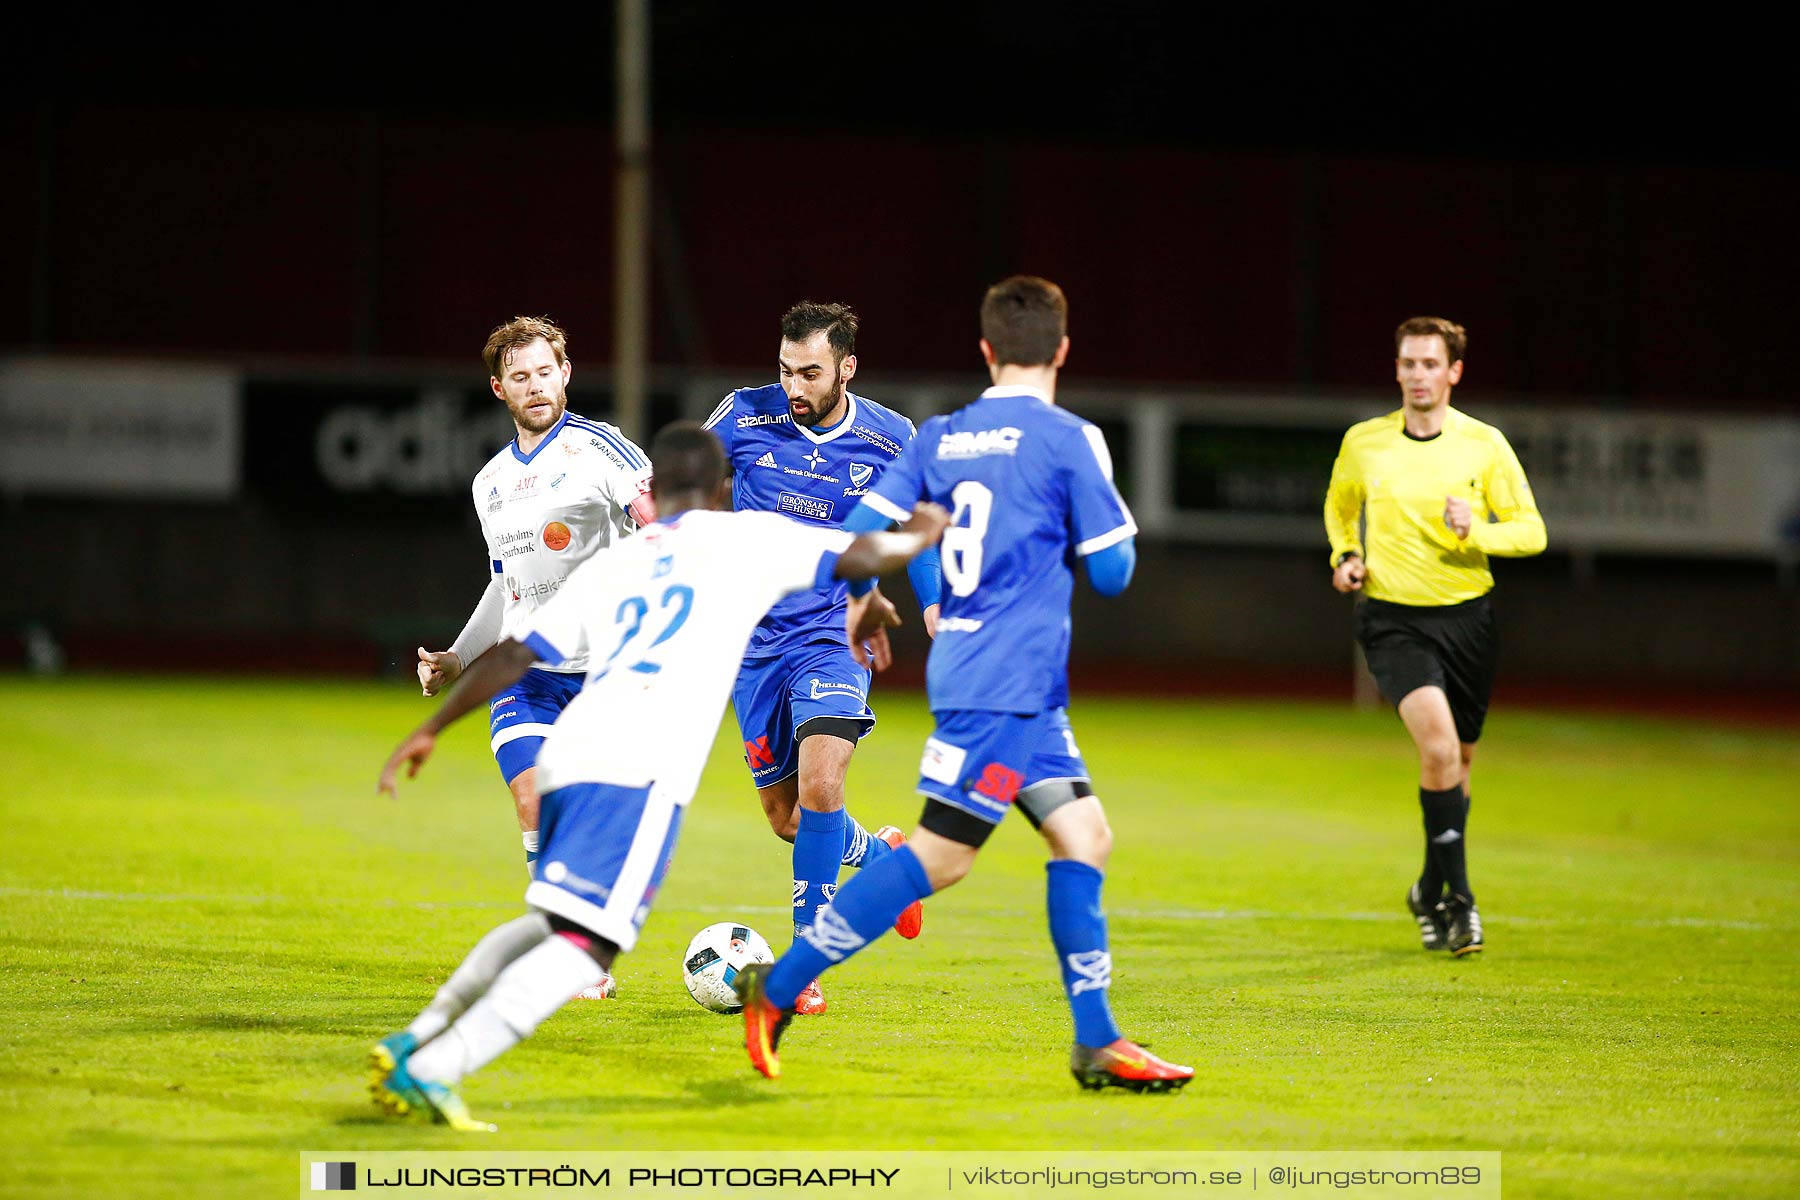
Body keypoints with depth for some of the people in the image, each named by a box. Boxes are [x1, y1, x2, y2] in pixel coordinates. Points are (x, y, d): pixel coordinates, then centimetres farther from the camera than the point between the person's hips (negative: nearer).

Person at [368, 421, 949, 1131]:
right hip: (641, 772, -7)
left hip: (566, 756, 7)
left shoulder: (610, 564, 25)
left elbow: (514, 653, 21)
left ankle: (412, 1042, 14)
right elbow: (865, 556, 11)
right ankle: (428, 1072, -25)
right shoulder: (744, 538, 13)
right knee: (585, 945, -11)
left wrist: (430, 731, 27)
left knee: (553, 924, 26)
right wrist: (917, 536, 32)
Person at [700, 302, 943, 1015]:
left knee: (819, 782, -25)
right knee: (785, 817, 7)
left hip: (833, 629, -2)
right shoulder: (745, 416, -6)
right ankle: (882, 854, 40)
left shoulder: (891, 439, -4)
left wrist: (935, 606, 1)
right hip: (753, 635, 2)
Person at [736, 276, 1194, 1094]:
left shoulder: (938, 438, 10)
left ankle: (1097, 1043, 7)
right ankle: (779, 988, -10)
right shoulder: (1068, 440, -7)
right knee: (939, 856, -8)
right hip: (1007, 682, -8)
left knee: (1085, 837, 10)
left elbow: (858, 533, 6)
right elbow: (1111, 571, -5)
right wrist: (1115, 523, 16)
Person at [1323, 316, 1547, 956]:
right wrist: (1346, 555, 2)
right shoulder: (1362, 442, 1)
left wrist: (1477, 531, -18)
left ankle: (1430, 893, 35)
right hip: (1393, 618, -2)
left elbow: (1531, 531, 0)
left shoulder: (1484, 444, -2)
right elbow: (1339, 506, 21)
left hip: (1466, 616, 2)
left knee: (1457, 759, 12)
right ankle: (1459, 898, -16)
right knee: (1438, 744, -23)